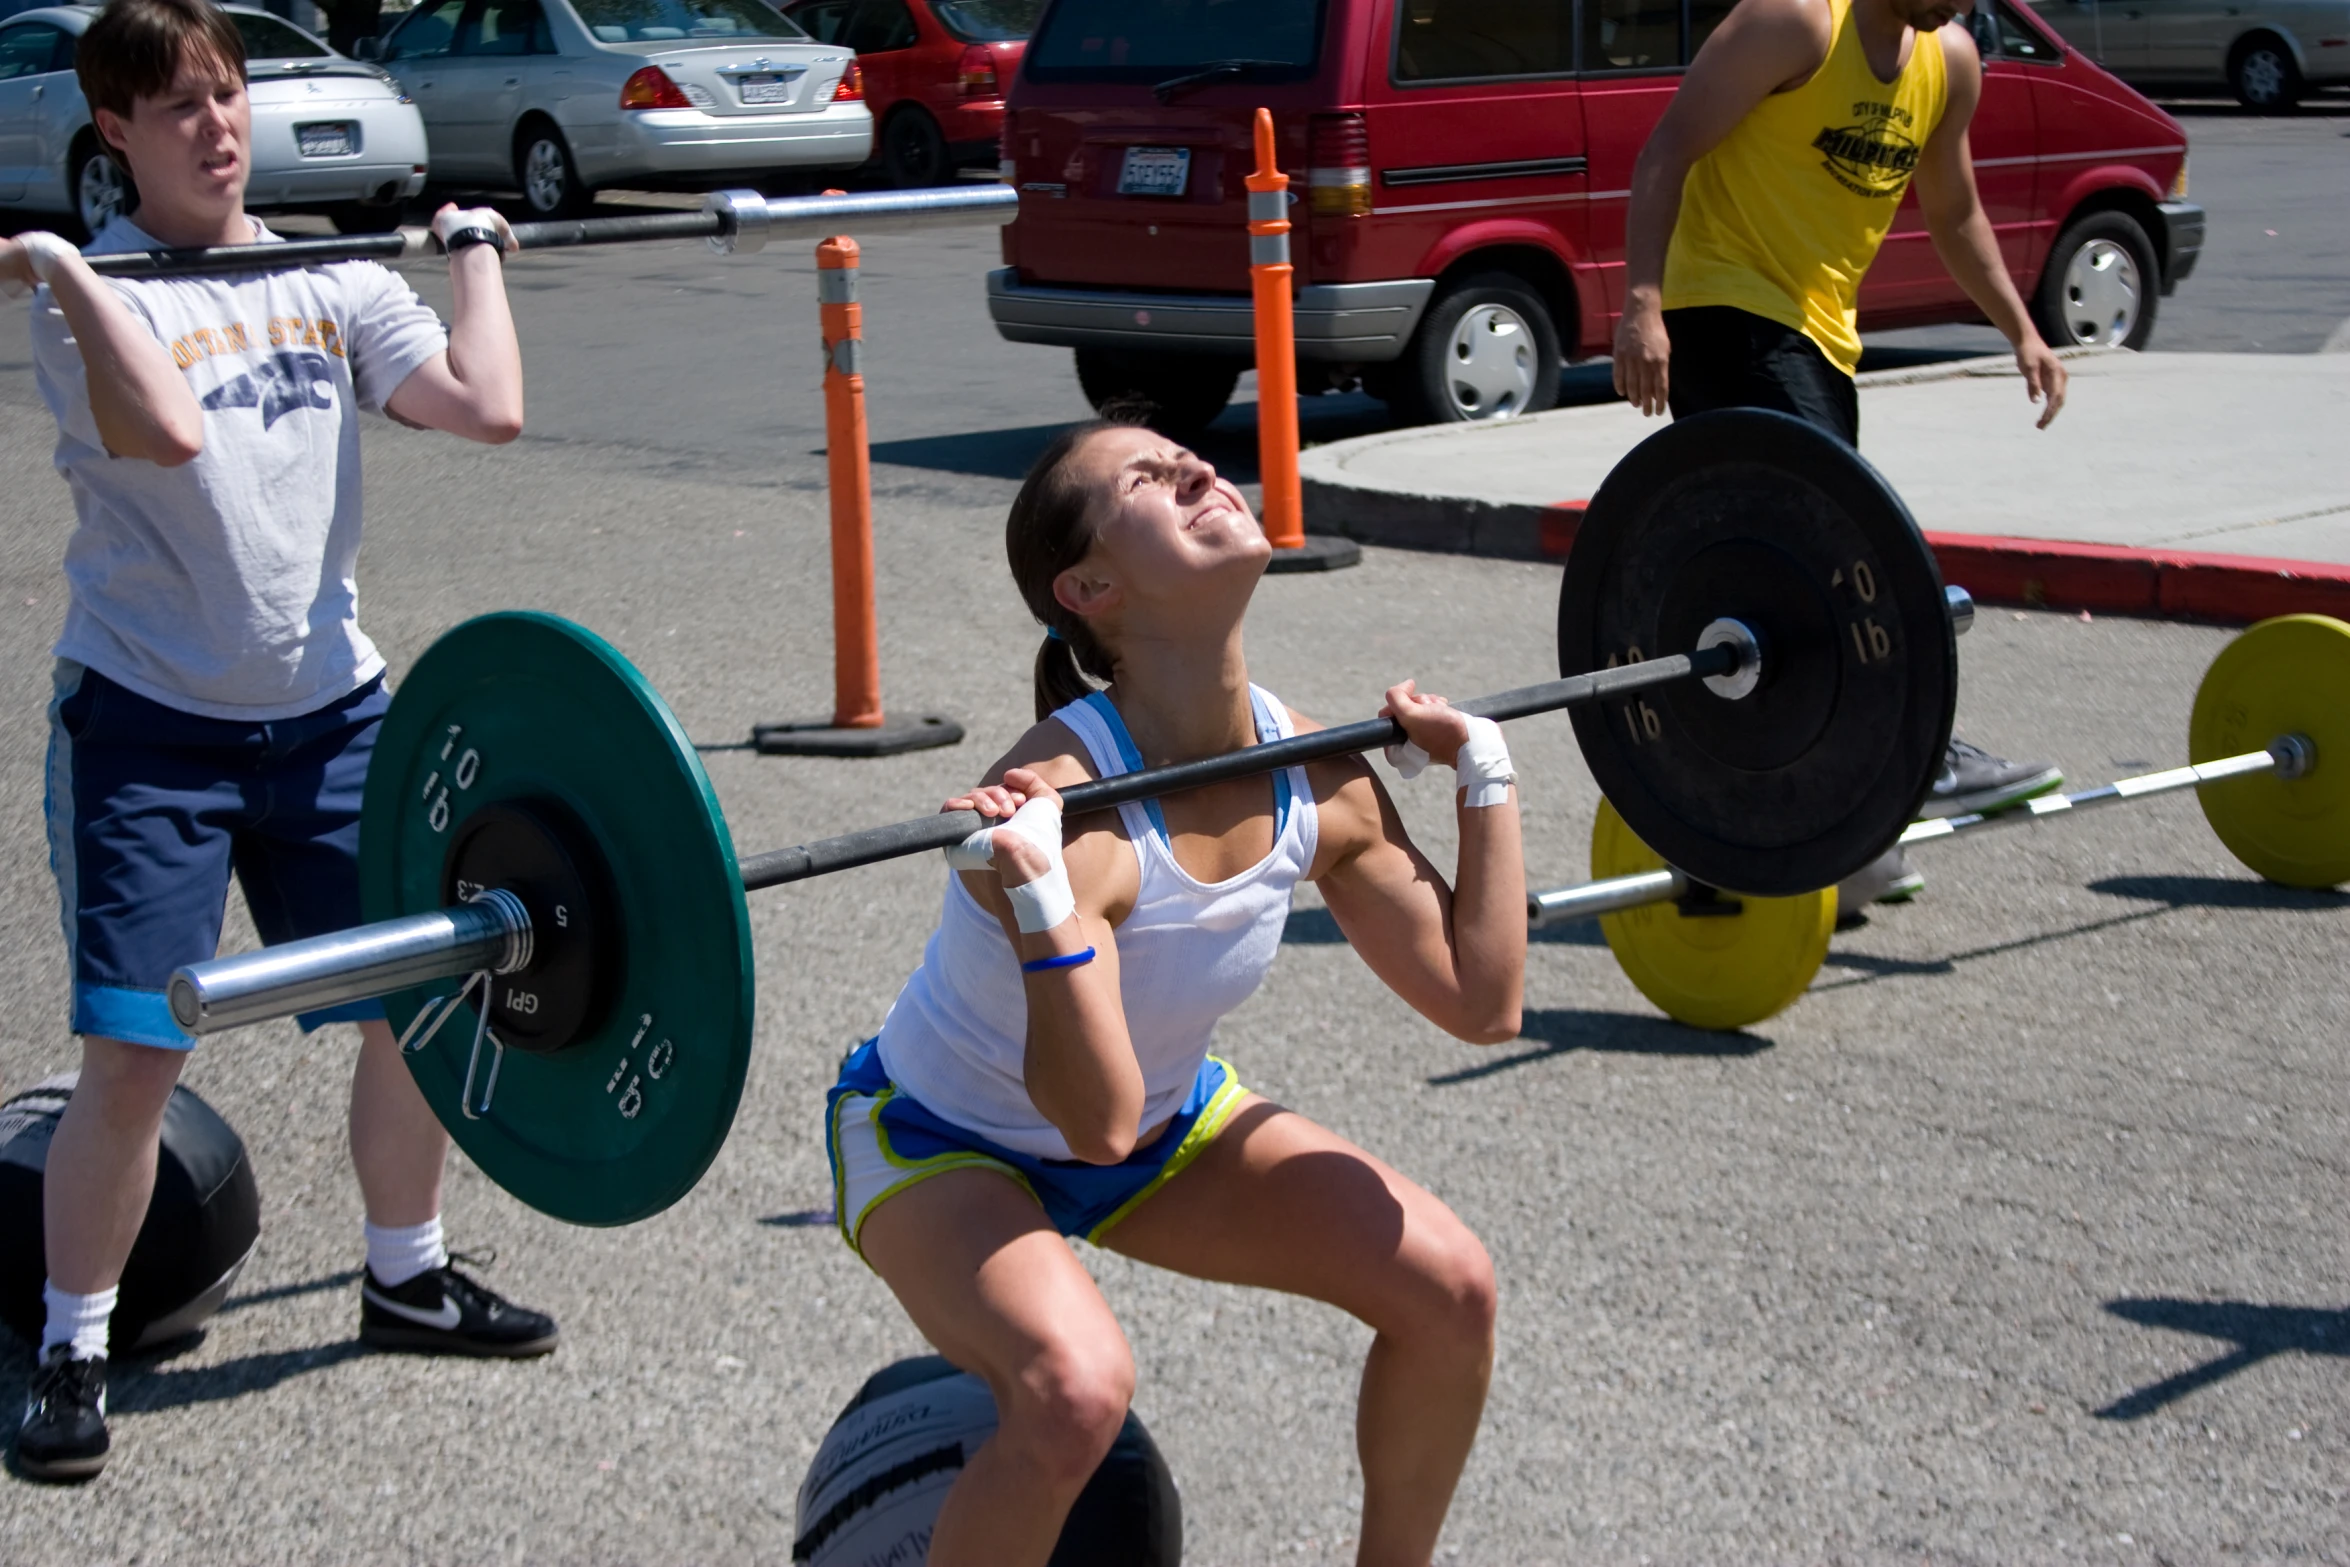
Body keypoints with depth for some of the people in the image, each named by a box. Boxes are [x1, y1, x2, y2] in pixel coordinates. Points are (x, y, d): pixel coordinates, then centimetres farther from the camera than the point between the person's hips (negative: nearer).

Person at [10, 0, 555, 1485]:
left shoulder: (334, 281, 6)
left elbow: (489, 406, -9)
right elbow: (165, 429, -29)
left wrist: (478, 251, 2)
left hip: (328, 710, 5)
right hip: (150, 722, -5)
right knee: (136, 1054, -8)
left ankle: (407, 1275, 33)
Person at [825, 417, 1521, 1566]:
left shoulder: (1317, 778, -16)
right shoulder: (1064, 801, -35)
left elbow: (1483, 1003, -8)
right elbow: (1097, 1122, -38)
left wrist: (1484, 767, -9)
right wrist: (1037, 892, -48)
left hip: (1168, 1119, 6)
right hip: (940, 1140, -6)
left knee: (1449, 1288, -6)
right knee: (1075, 1387, -34)